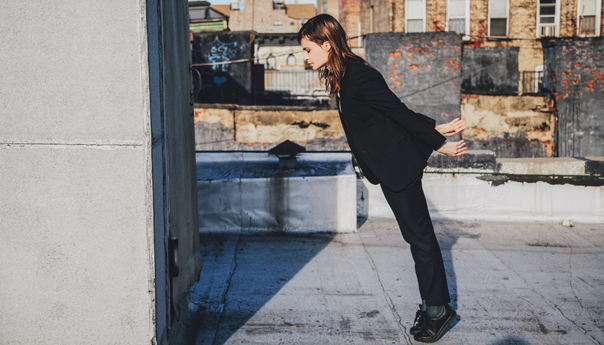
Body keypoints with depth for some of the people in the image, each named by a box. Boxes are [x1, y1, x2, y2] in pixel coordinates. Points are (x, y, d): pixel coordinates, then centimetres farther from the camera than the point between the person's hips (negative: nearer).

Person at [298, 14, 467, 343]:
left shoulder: (358, 76, -22)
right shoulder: (343, 77, 9)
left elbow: (400, 112, -19)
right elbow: (398, 112, 10)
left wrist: (438, 142, -12)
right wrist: (435, 129, 10)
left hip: (399, 166, -10)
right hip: (389, 168, 10)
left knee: (420, 236, 1)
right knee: (416, 236, 15)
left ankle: (439, 308, 13)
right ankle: (430, 304, 25)